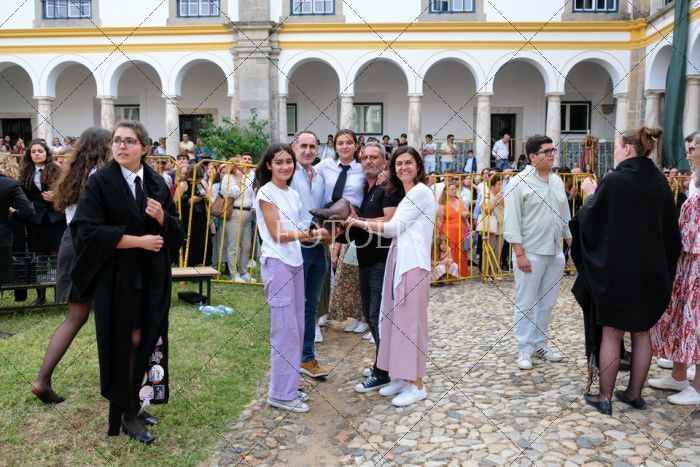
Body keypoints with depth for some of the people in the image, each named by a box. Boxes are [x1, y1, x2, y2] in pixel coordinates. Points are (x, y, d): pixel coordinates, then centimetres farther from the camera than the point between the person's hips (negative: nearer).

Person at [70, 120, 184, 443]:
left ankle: (137, 401, 26)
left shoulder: (157, 183, 7)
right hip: (117, 277, -4)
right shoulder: (99, 182, -7)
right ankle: (126, 413, 15)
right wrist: (137, 241, -17)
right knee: (127, 341, 1)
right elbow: (88, 231, -16)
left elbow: (175, 228, 9)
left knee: (148, 339, 9)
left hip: (153, 276, 5)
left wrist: (161, 217, -13)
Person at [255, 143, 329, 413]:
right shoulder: (266, 193, -8)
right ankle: (281, 394, 5)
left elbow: (294, 232, 13)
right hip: (277, 263, -8)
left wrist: (316, 235, -1)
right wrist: (309, 233, -23)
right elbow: (277, 234, -15)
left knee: (297, 327, 12)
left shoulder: (293, 194, 14)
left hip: (295, 262, 8)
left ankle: (289, 386, 24)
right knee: (285, 329, -5)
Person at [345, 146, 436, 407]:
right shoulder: (405, 194, 21)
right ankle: (401, 377, 20)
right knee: (396, 319, 10)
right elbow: (396, 228, 13)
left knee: (410, 320, -5)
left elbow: (395, 227, -9)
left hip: (413, 263, -9)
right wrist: (361, 222, 8)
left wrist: (360, 223, -2)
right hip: (399, 260, 9)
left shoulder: (420, 192, -7)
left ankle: (416, 385, 4)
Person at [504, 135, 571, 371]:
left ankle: (538, 344, 27)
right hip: (531, 253, -6)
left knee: (547, 302, 14)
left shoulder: (557, 181, 12)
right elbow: (512, 221, -13)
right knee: (526, 304, 2)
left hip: (555, 253, 7)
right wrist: (520, 254, -16)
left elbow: (565, 216, 18)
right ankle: (524, 350, 12)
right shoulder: (519, 183, -9)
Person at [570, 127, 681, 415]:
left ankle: (604, 397, 11)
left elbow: (591, 222, -9)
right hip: (651, 270, 6)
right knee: (641, 332, 14)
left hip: (616, 270, -5)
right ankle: (634, 393, 23)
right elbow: (670, 229, 10)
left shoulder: (614, 181, -16)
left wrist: (590, 196, 6)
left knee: (610, 333, 3)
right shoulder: (660, 182, 4)